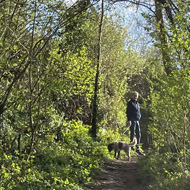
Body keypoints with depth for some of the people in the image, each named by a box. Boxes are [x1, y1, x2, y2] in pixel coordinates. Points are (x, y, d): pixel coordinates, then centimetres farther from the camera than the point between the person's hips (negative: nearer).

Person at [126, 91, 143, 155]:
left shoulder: (137, 103, 19)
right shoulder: (130, 103, -2)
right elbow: (128, 112, -9)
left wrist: (139, 117, 17)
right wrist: (129, 120, -17)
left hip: (137, 120, 7)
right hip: (132, 120, -7)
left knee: (138, 134, 5)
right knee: (132, 134, -5)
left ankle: (137, 149, 9)